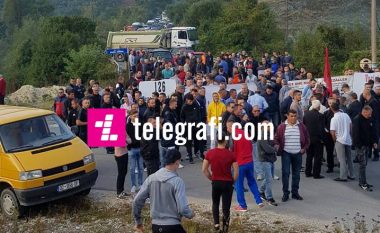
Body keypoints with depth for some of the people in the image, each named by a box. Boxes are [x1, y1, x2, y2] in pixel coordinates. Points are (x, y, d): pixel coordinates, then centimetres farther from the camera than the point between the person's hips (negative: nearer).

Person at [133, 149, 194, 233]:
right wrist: (191, 214, 4)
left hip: (155, 226, 6)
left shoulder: (151, 178, 1)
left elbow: (137, 201, 2)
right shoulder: (177, 181, -14)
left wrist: (138, 222, 14)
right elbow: (183, 209, -19)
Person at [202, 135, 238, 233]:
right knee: (226, 206, 7)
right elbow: (236, 172, -10)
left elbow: (204, 169, 1)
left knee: (215, 203, 23)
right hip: (227, 183, -2)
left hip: (215, 182, 2)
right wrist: (233, 181, 7)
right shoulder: (230, 154, -11)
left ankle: (216, 223, 9)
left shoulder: (210, 153, -5)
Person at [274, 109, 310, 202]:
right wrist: (277, 145, -12)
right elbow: (276, 138, 5)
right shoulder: (282, 127, -1)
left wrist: (304, 148, 1)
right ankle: (285, 193, 4)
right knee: (285, 173, -4)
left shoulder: (301, 126, 4)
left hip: (298, 153, 2)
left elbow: (307, 139, 11)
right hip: (286, 153, -2)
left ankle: (295, 192, 19)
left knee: (296, 174, 9)